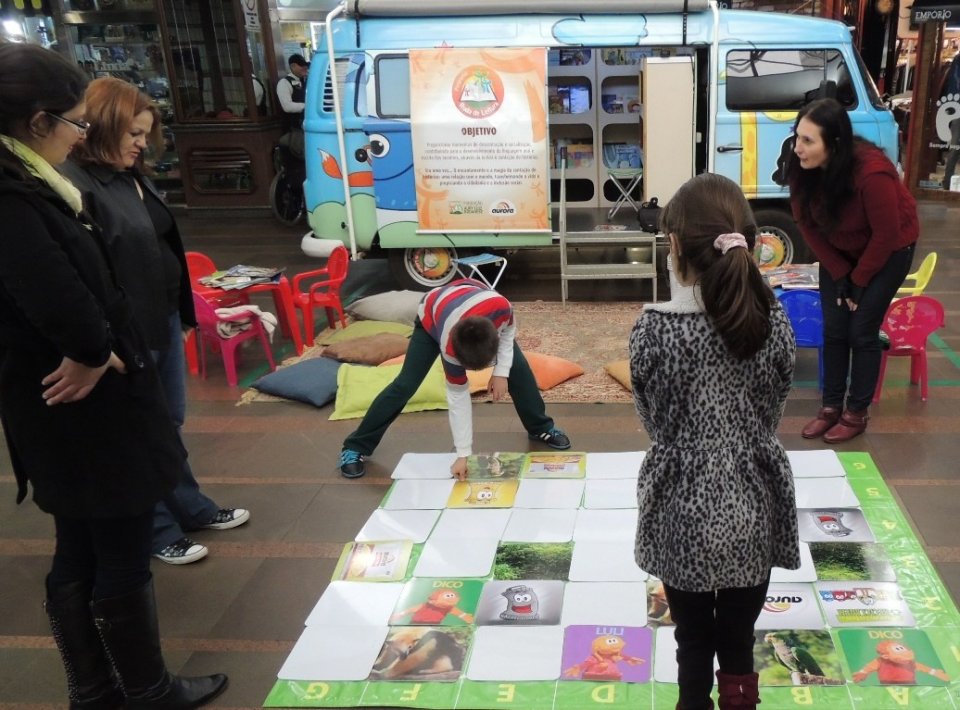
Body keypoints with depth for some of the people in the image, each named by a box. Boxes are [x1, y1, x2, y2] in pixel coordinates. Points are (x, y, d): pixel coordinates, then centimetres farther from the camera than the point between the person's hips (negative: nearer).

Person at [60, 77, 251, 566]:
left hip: (163, 320, 9)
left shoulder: (133, 176, 9)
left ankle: (191, 508, 38)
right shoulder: (75, 185, -19)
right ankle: (159, 531, 24)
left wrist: (182, 311, 18)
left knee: (169, 423, 21)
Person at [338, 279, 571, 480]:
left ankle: (541, 428, 19)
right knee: (405, 384, -11)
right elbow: (457, 397, -30)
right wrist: (463, 454, -27)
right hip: (431, 319, -4)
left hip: (474, 300, 4)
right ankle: (355, 447, 0)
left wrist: (501, 371, -19)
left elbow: (508, 331, -14)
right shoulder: (450, 346, -42)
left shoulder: (501, 307, -42)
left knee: (518, 367, -3)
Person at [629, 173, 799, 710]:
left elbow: (653, 420, -6)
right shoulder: (774, 320, -8)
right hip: (754, 508, 3)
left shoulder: (656, 328, -18)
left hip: (685, 510, -2)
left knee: (694, 647, 16)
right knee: (740, 645, 19)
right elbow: (773, 412, 2)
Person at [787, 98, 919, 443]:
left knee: (862, 331, -4)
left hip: (888, 251, -4)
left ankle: (856, 414, 11)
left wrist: (859, 280, -14)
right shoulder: (801, 169, -22)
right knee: (833, 330, 4)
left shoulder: (872, 173, -37)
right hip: (839, 251, 5)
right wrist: (838, 274, -10)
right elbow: (808, 224, -9)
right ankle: (831, 407, 18)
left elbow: (886, 234, -24)